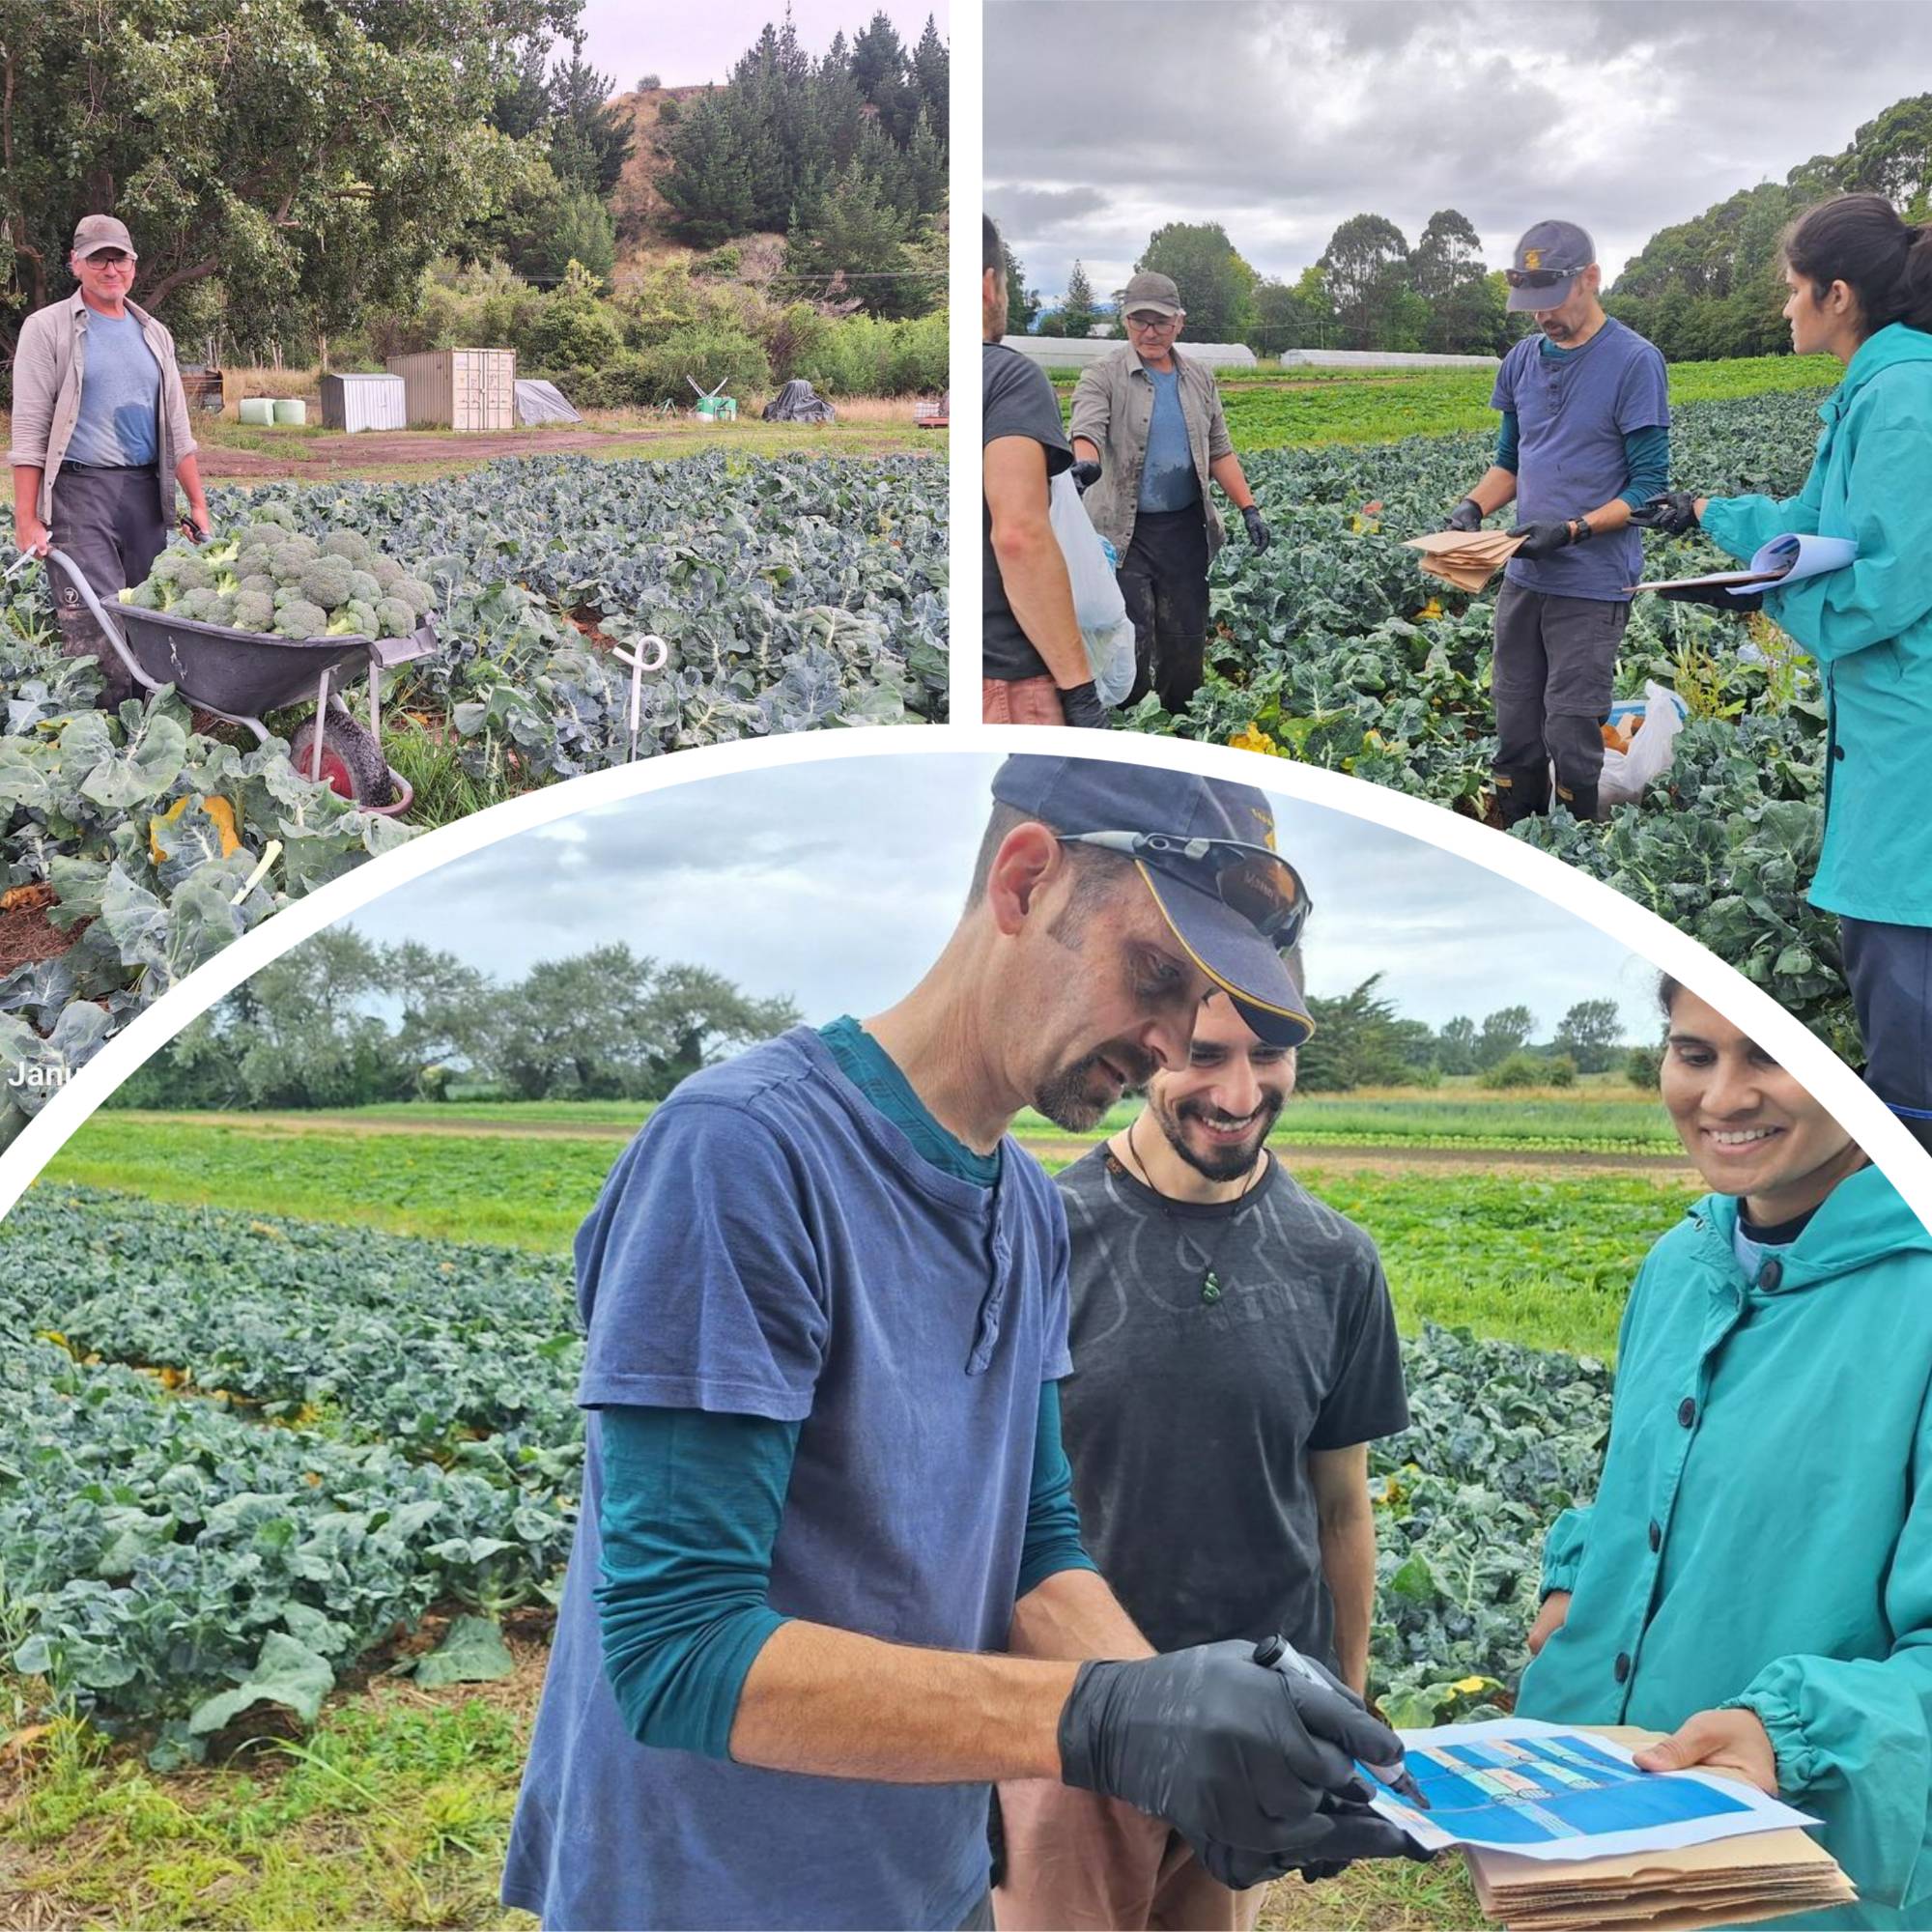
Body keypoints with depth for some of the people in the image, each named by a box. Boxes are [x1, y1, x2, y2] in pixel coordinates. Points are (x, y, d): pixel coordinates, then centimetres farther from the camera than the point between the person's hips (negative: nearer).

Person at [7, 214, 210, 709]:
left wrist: (198, 505, 13)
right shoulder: (47, 328, 2)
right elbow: (28, 431, -3)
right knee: (98, 629, -14)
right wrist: (27, 521, -11)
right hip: (78, 493, -5)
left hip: (144, 494, 5)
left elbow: (177, 429, 21)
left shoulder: (154, 334, 18)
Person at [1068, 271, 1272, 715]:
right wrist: (1086, 462, -45)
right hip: (1123, 531, -4)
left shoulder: (1200, 378, 12)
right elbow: (1087, 427, -22)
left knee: (1186, 639, 9)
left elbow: (1220, 451, 15)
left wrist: (1249, 508, 6)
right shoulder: (1104, 375, -4)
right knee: (1131, 641, -7)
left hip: (1186, 528, 5)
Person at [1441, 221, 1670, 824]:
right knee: (1515, 734, 10)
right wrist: (1474, 506, 0)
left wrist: (1572, 530, -22)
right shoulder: (1522, 360, 10)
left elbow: (1648, 486, -11)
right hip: (1523, 578, 6)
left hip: (1592, 586, -6)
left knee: (1571, 740, -3)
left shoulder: (1635, 361, -10)